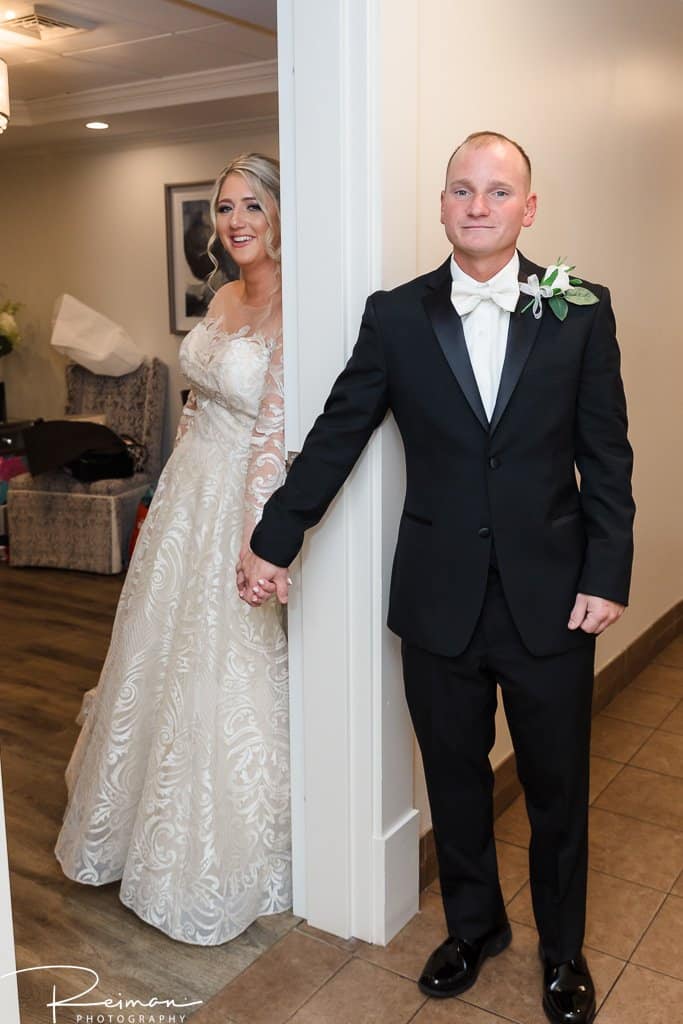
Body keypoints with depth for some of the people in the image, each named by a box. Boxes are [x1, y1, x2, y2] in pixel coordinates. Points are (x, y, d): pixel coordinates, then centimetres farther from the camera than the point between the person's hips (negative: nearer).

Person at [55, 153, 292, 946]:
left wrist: (254, 545, -24)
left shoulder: (289, 311, -17)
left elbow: (274, 437, -22)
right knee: (160, 661, 20)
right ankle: (146, 826, 44)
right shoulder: (224, 299, 8)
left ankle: (221, 861, 28)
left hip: (240, 507, -8)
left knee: (222, 680, 5)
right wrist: (172, 494, 18)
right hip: (185, 494, 9)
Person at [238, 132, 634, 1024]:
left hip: (550, 598, 0)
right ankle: (473, 926, 43)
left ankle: (564, 949, 39)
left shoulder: (580, 310, -2)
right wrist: (273, 542, 2)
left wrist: (607, 575, -6)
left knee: (558, 785, 15)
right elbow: (335, 437, 1)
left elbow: (607, 454, -2)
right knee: (455, 781, 17)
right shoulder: (396, 316, -1)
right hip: (439, 601, 1)